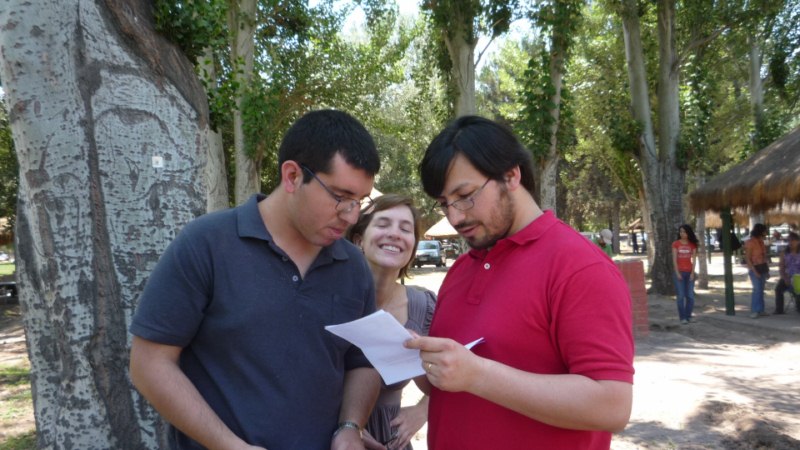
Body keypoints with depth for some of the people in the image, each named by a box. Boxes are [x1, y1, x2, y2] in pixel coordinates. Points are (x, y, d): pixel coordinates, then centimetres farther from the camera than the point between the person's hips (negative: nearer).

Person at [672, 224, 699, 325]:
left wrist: (692, 273, -6)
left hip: (689, 272, 2)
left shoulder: (692, 244, 6)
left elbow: (694, 259, 2)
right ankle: (682, 317, 1)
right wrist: (677, 273, -10)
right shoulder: (676, 244, 0)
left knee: (690, 296, 2)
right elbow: (674, 260, -3)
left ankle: (688, 315, 13)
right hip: (679, 272, -2)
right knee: (681, 296, -4)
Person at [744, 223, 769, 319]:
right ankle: (754, 311, -10)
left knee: (761, 290, 7)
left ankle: (760, 310, 11)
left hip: (763, 268, 7)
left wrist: (767, 270, 13)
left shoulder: (761, 241, 10)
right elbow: (747, 259, -14)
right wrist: (754, 271, -18)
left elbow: (764, 256, 15)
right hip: (754, 268, -7)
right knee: (757, 289, -13)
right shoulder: (750, 242, -13)